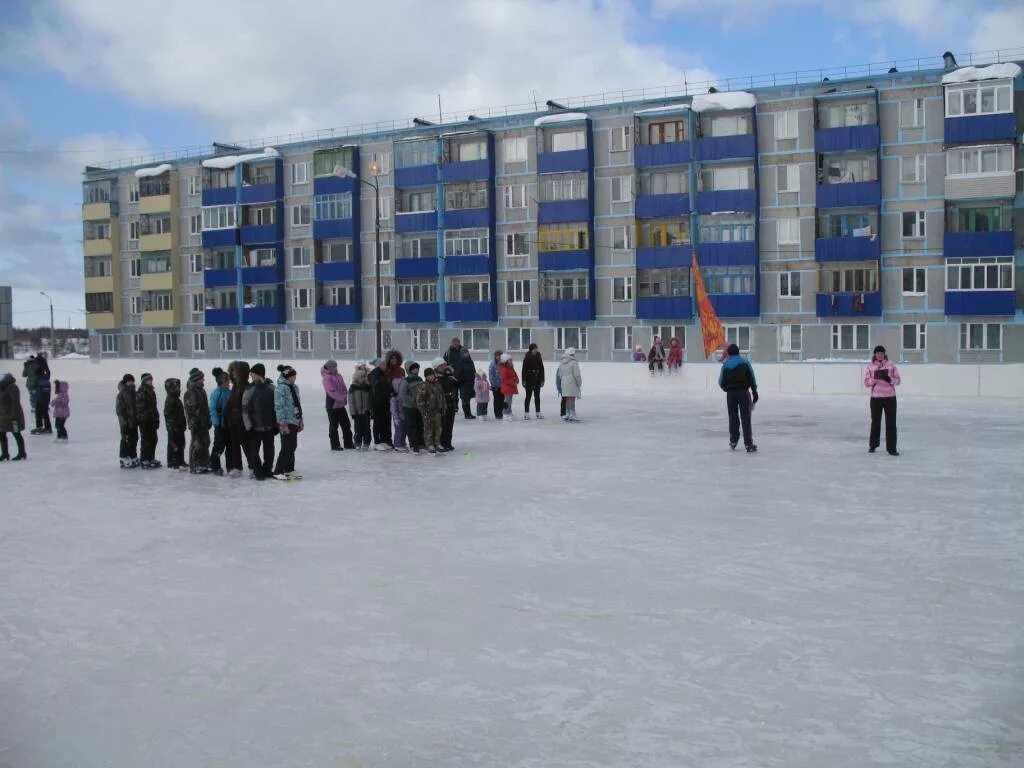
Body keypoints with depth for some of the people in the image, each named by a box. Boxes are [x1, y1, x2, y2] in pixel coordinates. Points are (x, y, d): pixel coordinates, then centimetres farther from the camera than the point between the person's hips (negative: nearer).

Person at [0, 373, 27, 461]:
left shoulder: (12, 387, -17)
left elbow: (15, 402, -22)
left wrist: (13, 414, -24)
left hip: (12, 416, -9)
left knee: (16, 434, 1)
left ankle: (22, 454, 11)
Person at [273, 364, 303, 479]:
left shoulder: (294, 387, 13)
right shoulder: (281, 388, -14)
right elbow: (279, 407, -17)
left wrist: (300, 421, 19)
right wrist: (283, 424, -19)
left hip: (294, 422, 9)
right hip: (286, 423, -9)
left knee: (292, 446, 13)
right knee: (287, 447, -7)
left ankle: (289, 470, 23)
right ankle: (278, 472, -1)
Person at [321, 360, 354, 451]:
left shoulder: (339, 376, 11)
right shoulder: (327, 378, -11)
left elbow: (344, 389, 12)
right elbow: (332, 392, -19)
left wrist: (345, 398, -5)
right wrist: (342, 398, -20)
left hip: (341, 405, 7)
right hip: (332, 405, -7)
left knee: (346, 424, 10)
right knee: (334, 425, 2)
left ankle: (348, 443, 19)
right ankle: (335, 445, 10)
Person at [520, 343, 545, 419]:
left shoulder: (539, 357, 4)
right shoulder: (527, 358, -8)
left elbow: (542, 369, 9)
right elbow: (524, 369, -8)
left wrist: (542, 380, 7)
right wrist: (524, 380, -12)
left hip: (537, 380, 4)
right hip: (529, 380, -4)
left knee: (537, 396, 9)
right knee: (528, 396, 1)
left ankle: (538, 412, 14)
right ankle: (526, 413, 5)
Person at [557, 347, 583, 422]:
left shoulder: (561, 363, 11)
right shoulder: (574, 363, -11)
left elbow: (560, 374, 14)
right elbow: (577, 375, -13)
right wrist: (579, 384, -2)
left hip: (564, 383, 7)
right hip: (572, 383, -7)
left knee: (567, 399, 12)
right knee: (572, 399, -7)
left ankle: (567, 415, 14)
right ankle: (572, 416, -9)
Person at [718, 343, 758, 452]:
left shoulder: (725, 365, 2)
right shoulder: (745, 362, -1)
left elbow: (721, 382, 4)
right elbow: (751, 378, -5)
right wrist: (754, 392, -1)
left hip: (731, 394, 1)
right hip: (743, 392, -1)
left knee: (733, 418, 15)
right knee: (745, 418, -1)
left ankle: (733, 441, 23)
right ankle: (748, 444, -6)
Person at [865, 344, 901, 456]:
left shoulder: (891, 366, 1)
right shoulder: (870, 366, 2)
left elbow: (897, 381, 1)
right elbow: (866, 383, -1)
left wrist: (889, 379, -18)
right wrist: (875, 378, -19)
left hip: (890, 397, 0)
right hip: (876, 398, 0)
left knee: (891, 423, -2)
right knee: (875, 422, 11)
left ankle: (891, 448, 2)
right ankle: (872, 445, 27)